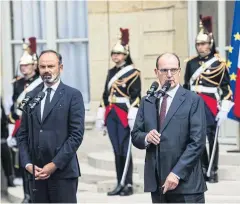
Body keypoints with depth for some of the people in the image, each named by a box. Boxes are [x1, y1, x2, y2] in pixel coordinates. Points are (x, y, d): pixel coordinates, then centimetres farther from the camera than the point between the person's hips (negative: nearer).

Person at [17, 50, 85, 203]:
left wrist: (55, 164, -12)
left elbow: (77, 134, -7)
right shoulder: (31, 96, 13)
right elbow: (23, 134, 13)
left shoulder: (73, 95, 0)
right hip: (36, 171, 4)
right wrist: (27, 164, -1)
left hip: (63, 171, -4)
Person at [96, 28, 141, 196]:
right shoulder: (111, 72, 16)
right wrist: (101, 115, 14)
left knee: (124, 150, -5)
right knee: (116, 150, 7)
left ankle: (128, 184, 0)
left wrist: (133, 117, -18)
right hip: (111, 115, 6)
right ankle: (120, 184, 12)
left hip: (124, 115, -6)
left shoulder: (133, 73, -5)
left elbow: (136, 96, -11)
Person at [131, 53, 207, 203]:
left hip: (186, 182, -4)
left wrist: (177, 173, -15)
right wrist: (146, 138, -10)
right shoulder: (147, 102, 12)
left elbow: (197, 142, -9)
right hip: (157, 183, 4)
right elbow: (135, 136, 14)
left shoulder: (193, 101, -2)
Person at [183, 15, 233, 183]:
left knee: (212, 138, -1)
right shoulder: (191, 63, 10)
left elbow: (226, 88, -5)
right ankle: (203, 169, 16)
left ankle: (213, 172, 5)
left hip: (211, 106, -4)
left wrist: (224, 110, -12)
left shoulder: (219, 64, -3)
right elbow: (186, 86, 17)